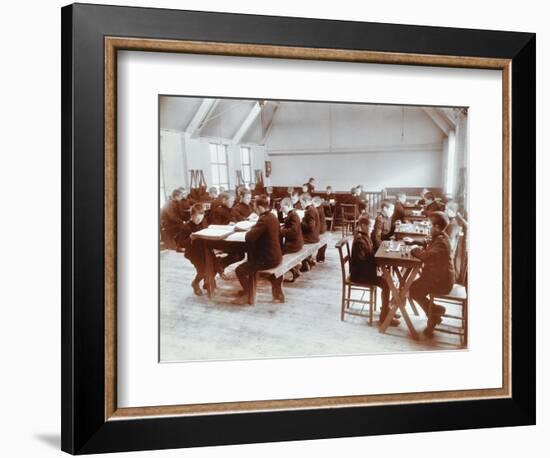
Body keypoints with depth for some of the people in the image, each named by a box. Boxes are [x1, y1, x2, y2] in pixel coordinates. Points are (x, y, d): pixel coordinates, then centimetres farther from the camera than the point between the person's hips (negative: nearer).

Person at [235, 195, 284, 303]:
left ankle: (248, 292, 21)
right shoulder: (272, 217, 5)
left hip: (268, 259, -9)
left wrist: (249, 231, -4)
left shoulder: (264, 220, -23)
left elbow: (249, 237, -24)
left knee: (240, 270, -2)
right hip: (276, 256, 9)